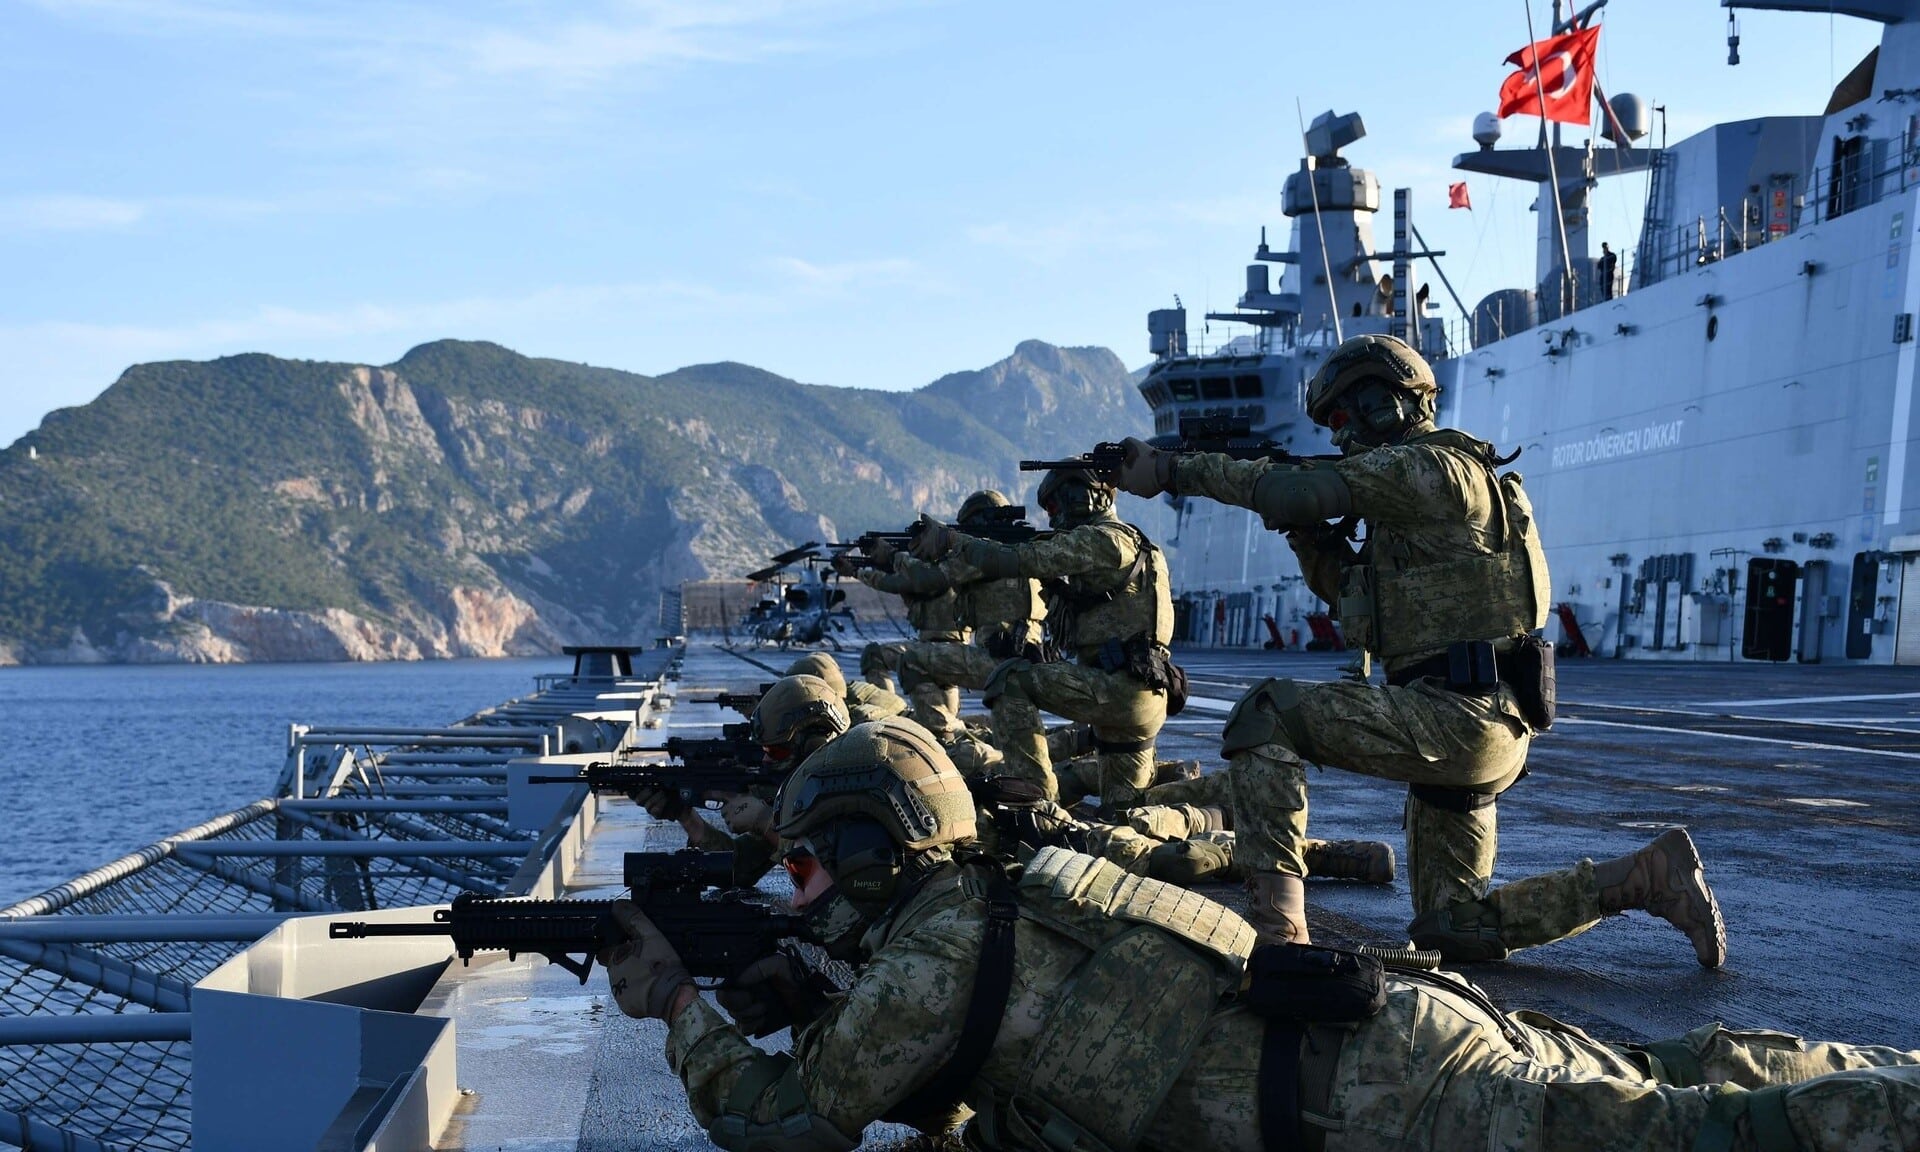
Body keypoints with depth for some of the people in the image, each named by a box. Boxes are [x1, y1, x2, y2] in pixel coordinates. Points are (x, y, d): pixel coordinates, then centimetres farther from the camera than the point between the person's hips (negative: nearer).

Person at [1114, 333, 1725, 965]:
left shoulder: (1431, 465, -9)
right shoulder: (1413, 497, 23)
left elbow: (1299, 491, -17)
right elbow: (1356, 592, 27)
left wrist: (1176, 469, -11)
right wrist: (1309, 533, 12)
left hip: (1457, 715, -10)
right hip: (1480, 732, 10)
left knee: (1263, 716, -14)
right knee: (1451, 930, 15)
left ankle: (1277, 923, -19)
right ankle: (1648, 875, 14)